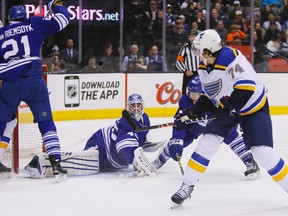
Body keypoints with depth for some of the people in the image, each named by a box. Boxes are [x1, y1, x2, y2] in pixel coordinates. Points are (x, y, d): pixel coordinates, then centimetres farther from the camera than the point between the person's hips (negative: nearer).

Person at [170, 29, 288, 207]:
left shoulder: (231, 58, -27)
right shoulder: (204, 67, 0)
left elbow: (247, 87, -34)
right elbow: (209, 96, 11)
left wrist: (230, 108, -31)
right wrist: (192, 113, 3)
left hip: (254, 109, -7)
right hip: (226, 109, 7)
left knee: (263, 153, -16)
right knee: (207, 143, -6)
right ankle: (187, 186, 1)